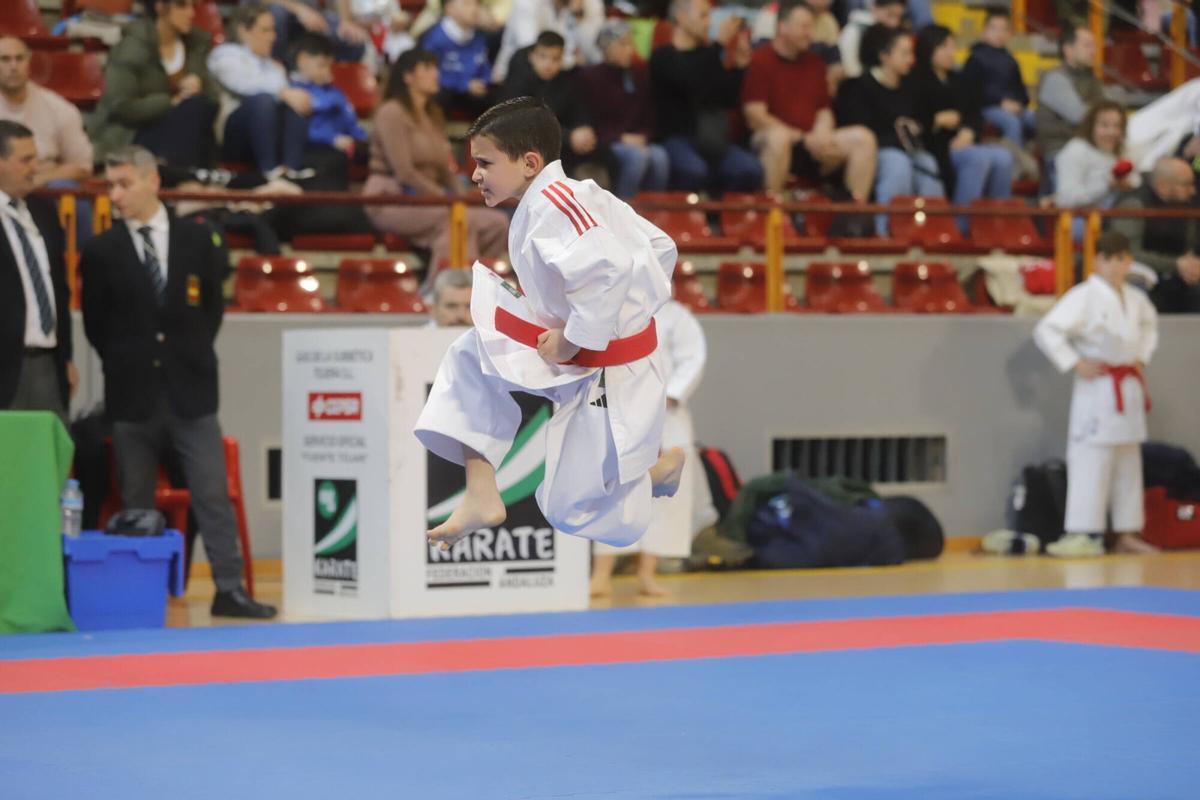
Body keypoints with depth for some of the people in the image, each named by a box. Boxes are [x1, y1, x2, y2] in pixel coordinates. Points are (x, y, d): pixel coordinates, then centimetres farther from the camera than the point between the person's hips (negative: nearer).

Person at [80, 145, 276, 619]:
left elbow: (213, 305, 13)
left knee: (212, 494, -1)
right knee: (136, 503, 4)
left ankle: (229, 589, 1)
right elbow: (95, 323, 8)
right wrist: (124, 364, 5)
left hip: (191, 389, 0)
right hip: (132, 396, 0)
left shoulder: (196, 240, 5)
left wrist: (194, 354, 7)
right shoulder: (101, 252, 2)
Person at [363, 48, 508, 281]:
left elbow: (445, 169, 16)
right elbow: (404, 173, -15)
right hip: (391, 202, -8)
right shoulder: (392, 112, -5)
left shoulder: (432, 115, 20)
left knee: (496, 222, -14)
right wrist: (444, 198, -17)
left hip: (426, 201, 8)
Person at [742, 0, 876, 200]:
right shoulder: (761, 61, -5)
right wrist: (804, 139, -15)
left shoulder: (814, 62, 17)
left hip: (812, 145, 7)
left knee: (863, 137, -14)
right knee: (778, 138, -41)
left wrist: (821, 135, -7)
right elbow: (755, 117, -12)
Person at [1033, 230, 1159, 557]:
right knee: (1091, 460, -12)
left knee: (1128, 462, 12)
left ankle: (1128, 533, 20)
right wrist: (1075, 364, -18)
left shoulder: (1135, 298, 8)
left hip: (1130, 389, 7)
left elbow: (1149, 325, 31)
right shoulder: (1083, 297, -14)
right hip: (1097, 391, -7)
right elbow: (1047, 331, -19)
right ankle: (1083, 534, -11)